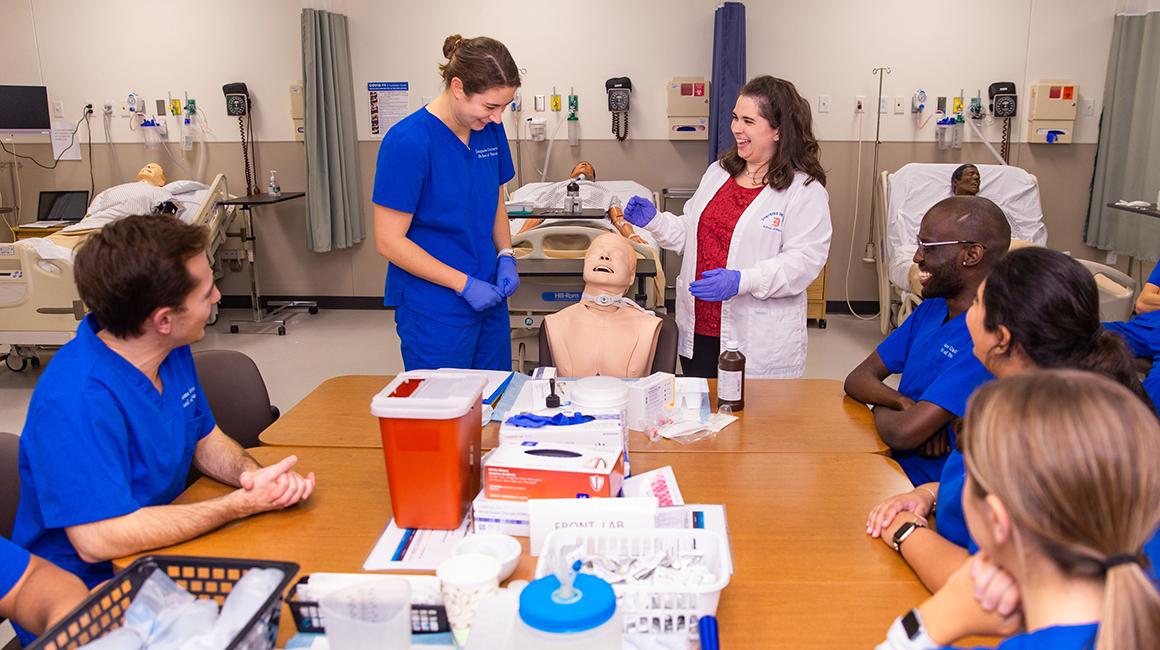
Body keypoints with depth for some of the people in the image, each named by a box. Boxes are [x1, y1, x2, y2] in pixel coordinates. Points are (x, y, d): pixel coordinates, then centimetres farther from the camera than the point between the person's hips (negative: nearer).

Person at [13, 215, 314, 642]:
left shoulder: (171, 351, -1)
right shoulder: (76, 400, -28)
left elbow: (205, 438, 10)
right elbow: (100, 539, -30)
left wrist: (254, 474, -12)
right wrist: (244, 503, -25)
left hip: (162, 548, 8)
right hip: (86, 594, -7)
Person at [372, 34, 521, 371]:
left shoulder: (490, 130, 2)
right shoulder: (408, 141, -18)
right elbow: (389, 242, -16)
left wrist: (506, 257, 0)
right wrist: (464, 284, -17)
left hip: (488, 297, 7)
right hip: (434, 309, -6)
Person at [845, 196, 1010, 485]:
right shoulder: (931, 309, 8)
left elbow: (903, 434, -27)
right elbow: (858, 379, 7)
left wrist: (880, 408, -4)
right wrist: (903, 403, -14)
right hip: (892, 463, 7)